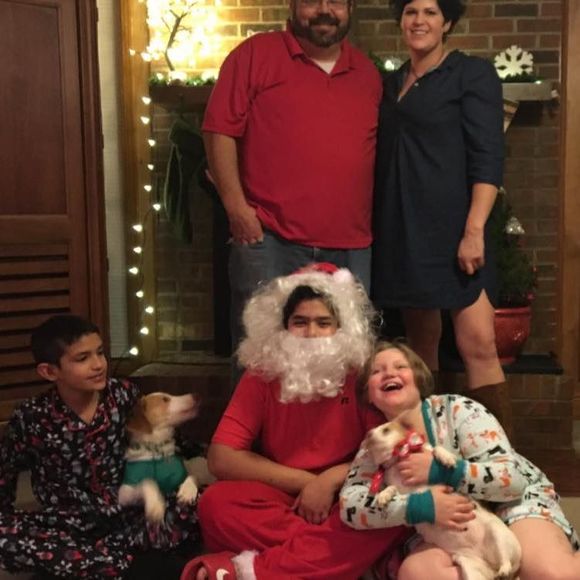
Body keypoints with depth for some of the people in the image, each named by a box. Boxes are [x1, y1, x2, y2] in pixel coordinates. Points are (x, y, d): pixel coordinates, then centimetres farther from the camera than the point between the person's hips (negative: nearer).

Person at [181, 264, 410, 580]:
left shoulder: (363, 375, -3)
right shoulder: (261, 375, -2)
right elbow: (221, 458, -9)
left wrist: (330, 480, -22)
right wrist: (304, 482, -14)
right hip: (284, 500, 1)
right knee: (216, 502, -27)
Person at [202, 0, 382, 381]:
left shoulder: (367, 72, 15)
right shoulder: (256, 54, -1)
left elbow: (380, 150, 20)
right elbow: (220, 129, -5)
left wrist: (374, 223, 13)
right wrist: (236, 205, -12)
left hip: (351, 246, 5)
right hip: (269, 239, -4)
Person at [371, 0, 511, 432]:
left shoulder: (472, 74, 0)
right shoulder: (392, 83, 17)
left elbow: (488, 159, -9)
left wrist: (474, 230, -19)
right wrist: (380, 227, 10)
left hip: (451, 229, -5)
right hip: (403, 230, 6)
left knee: (478, 345, -11)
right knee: (420, 343, 11)